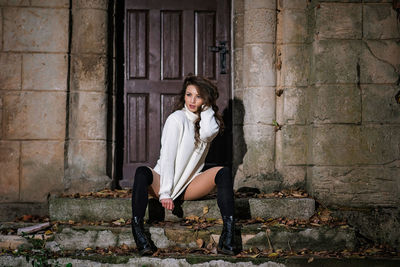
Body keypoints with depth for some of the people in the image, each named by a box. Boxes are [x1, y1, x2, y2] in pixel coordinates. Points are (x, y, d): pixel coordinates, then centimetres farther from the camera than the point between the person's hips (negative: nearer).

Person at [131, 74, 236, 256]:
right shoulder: (177, 119, -5)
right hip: (163, 182, -4)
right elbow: (167, 157, -13)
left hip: (189, 186, 4)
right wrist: (165, 193, -21)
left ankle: (228, 236, -34)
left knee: (223, 172, -21)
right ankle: (137, 230, -43)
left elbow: (207, 133, -17)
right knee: (142, 172, -34)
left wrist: (206, 107, -4)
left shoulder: (208, 122, 11)